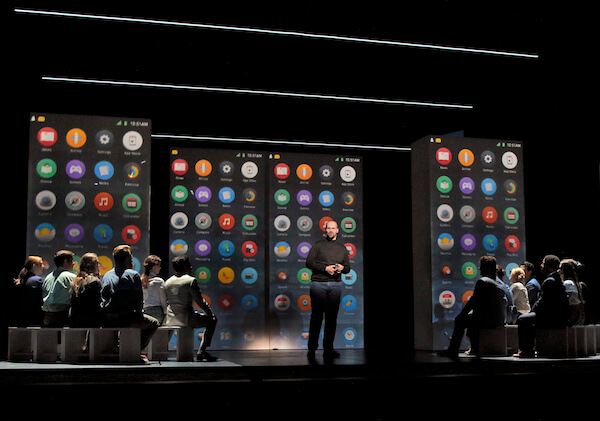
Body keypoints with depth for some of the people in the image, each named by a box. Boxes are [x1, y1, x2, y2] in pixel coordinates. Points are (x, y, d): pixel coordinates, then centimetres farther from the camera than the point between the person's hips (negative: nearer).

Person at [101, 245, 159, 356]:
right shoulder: (133, 275, -4)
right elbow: (139, 299, -3)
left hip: (106, 322, 7)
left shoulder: (106, 275, 14)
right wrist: (138, 313, 14)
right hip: (125, 319, -7)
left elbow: (104, 299, 19)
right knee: (154, 323, 14)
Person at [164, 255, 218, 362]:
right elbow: (200, 301, -7)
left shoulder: (167, 282, 11)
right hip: (186, 319, -7)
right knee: (212, 320, 13)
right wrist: (209, 312, 9)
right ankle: (201, 351, 4)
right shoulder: (191, 280, -8)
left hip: (170, 320, 7)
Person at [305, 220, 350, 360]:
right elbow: (309, 262, -1)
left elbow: (348, 267, 19)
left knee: (332, 317, 2)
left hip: (335, 285, 3)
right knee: (316, 316, -2)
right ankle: (312, 348, 3)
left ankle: (328, 349, 6)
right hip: (318, 284, -3)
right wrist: (325, 268, -12)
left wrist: (342, 268, -5)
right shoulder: (318, 245, 8)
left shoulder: (342, 248, 18)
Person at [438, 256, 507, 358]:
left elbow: (473, 301, -11)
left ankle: (452, 350, 7)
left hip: (489, 320, -9)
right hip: (501, 320, 9)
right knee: (471, 316, 29)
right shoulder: (500, 282, 15)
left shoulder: (482, 281, -11)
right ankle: (475, 348, 35)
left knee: (459, 320, 4)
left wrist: (461, 314, 2)